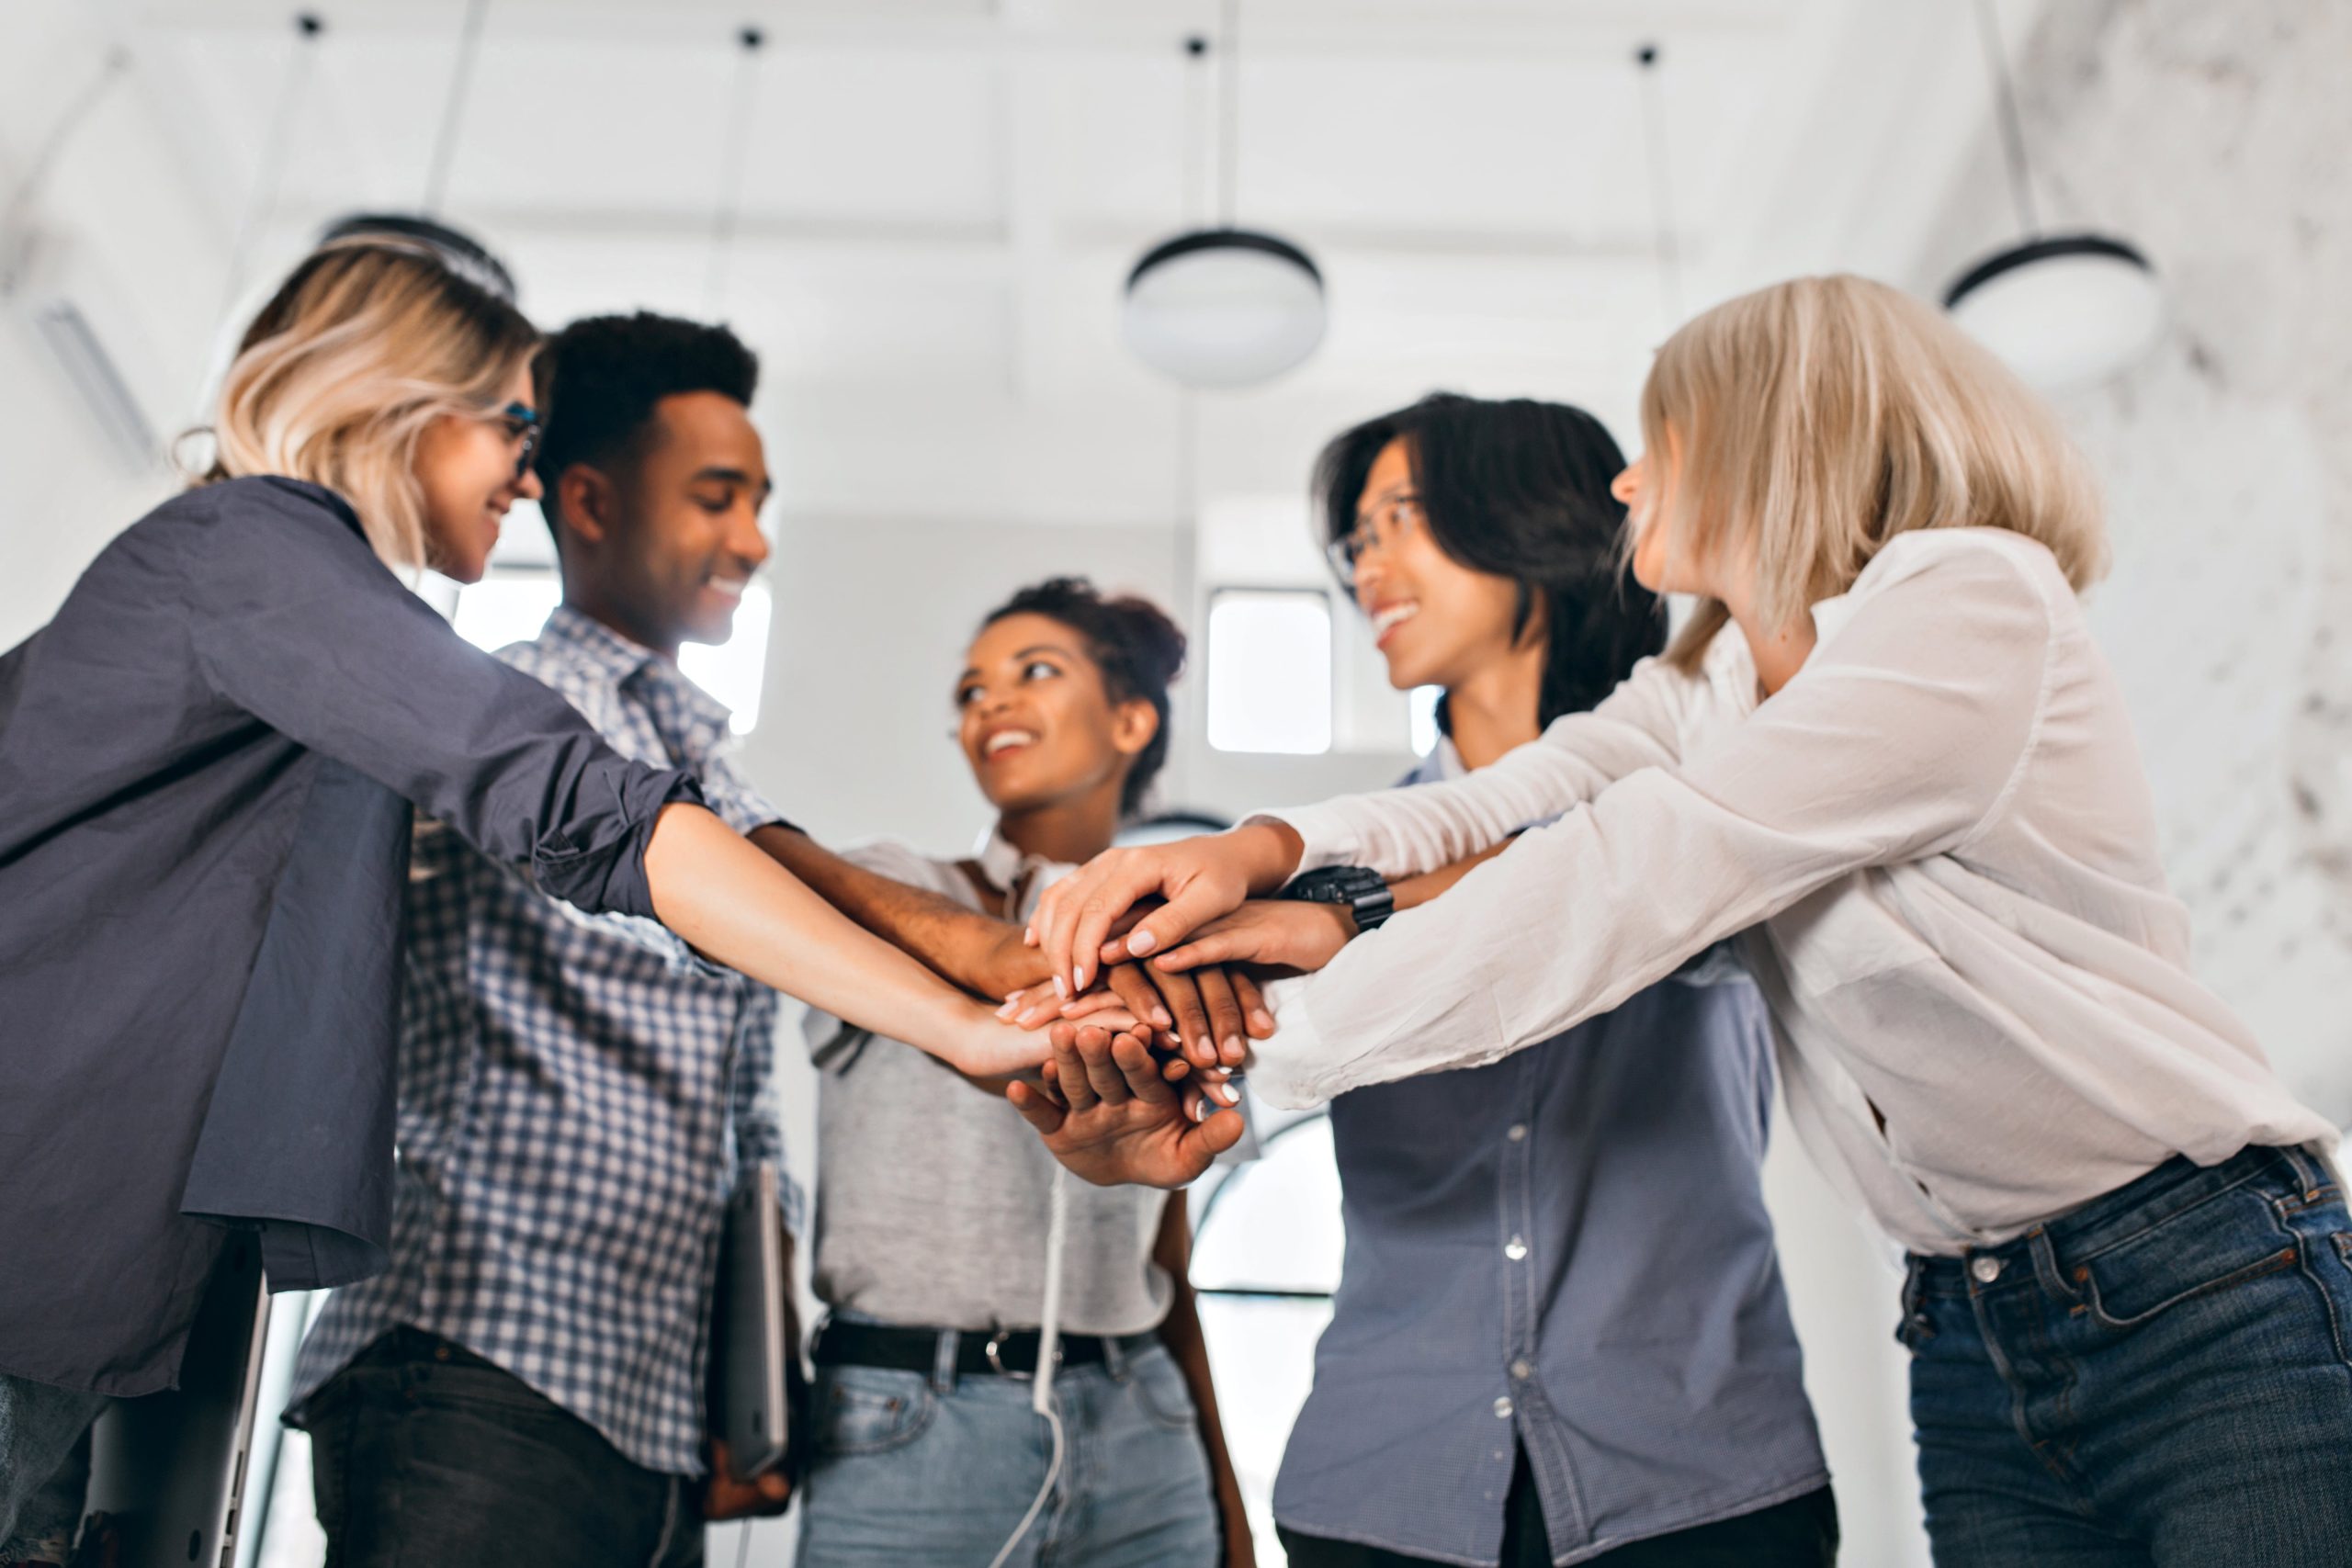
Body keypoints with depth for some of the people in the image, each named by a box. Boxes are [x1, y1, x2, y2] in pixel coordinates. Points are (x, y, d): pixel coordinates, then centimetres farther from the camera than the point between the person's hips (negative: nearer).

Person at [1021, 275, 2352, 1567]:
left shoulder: (1971, 596, -16)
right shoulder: (1706, 688, 11)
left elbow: (1620, 889, -23)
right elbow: (1494, 810, -4)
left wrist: (1250, 1056, -20)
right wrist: (1258, 849, -23)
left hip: (2209, 1301, -6)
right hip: (1972, 1336, 6)